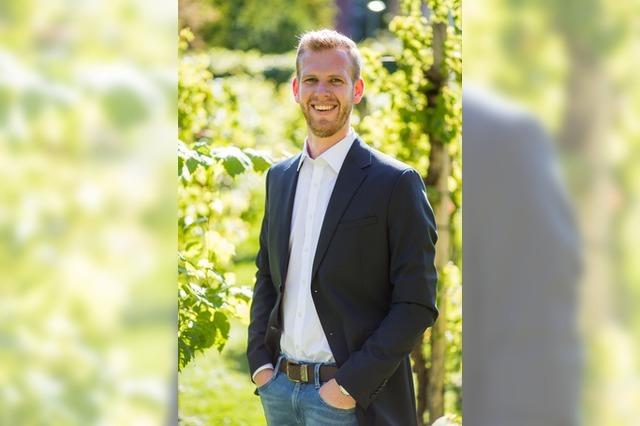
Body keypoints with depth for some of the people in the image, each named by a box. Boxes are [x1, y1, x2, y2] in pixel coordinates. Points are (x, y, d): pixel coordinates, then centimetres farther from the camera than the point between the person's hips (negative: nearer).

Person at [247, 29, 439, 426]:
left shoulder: (396, 183, -8)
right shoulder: (280, 177, 11)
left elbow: (417, 304, -11)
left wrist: (352, 384, -16)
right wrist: (259, 361, 5)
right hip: (278, 389, 5)